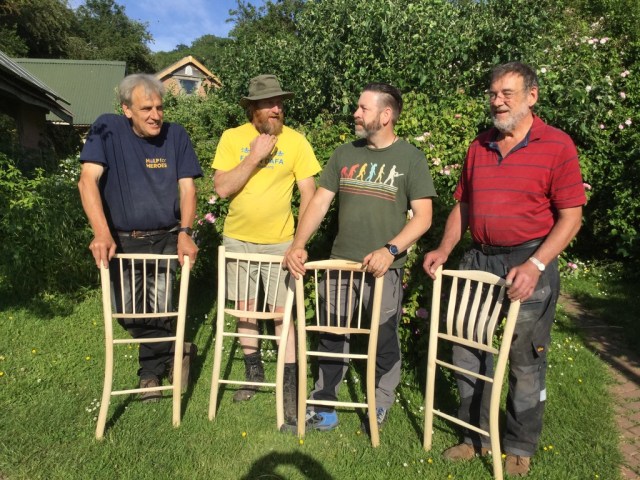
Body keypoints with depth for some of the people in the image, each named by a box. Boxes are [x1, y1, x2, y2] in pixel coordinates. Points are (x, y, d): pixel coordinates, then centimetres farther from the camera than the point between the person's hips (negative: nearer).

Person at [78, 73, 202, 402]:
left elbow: (187, 187, -5)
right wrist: (102, 234, -27)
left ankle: (152, 372, 26)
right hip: (122, 240, 0)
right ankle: (178, 350, 27)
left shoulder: (176, 135, -2)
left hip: (165, 241, 0)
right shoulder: (107, 129, -6)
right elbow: (88, 180, -15)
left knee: (157, 311, -1)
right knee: (129, 313, 3)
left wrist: (184, 233, -19)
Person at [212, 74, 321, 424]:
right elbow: (222, 188, -11)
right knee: (244, 309, 13)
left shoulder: (295, 141, -6)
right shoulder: (232, 138, -3)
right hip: (238, 240, 2)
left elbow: (308, 194, -4)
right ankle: (253, 371, 33)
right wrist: (255, 156, -19)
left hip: (280, 242, -2)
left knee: (283, 312, -1)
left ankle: (290, 386, 13)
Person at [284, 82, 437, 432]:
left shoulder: (410, 158, -4)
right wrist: (298, 245, -6)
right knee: (331, 335, 11)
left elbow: (423, 216, -7)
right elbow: (320, 202, 6)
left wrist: (390, 249, -21)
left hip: (384, 268, -3)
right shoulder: (344, 154, 8)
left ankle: (380, 404, 33)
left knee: (384, 339, 10)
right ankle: (324, 403, 29)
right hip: (339, 263, 4)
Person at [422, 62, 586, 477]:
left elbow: (571, 216, -9)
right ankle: (477, 435, 31)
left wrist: (534, 266, -20)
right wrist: (444, 249, 1)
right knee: (468, 353, 11)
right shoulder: (480, 146, 10)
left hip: (530, 262, -5)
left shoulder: (557, 145, -6)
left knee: (526, 362, 8)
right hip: (479, 259, 5)